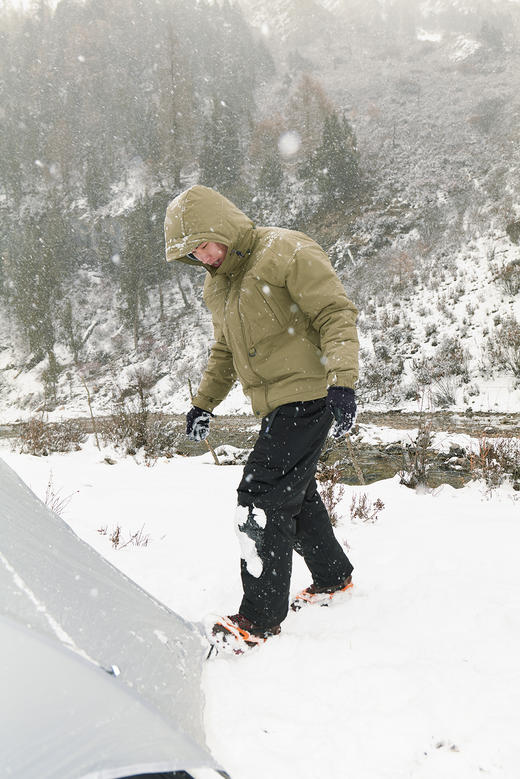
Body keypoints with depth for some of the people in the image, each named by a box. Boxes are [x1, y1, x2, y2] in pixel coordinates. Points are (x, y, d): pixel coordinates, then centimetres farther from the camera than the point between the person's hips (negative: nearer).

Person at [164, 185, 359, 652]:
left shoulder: (286, 253, -11)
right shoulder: (217, 285, 15)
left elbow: (336, 313, -16)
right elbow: (226, 350, 28)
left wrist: (342, 381, -26)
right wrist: (205, 402, 26)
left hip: (307, 394, -9)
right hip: (276, 404, 9)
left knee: (263, 496, -13)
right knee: (294, 493, 16)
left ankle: (261, 619, -3)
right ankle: (334, 578, 37)